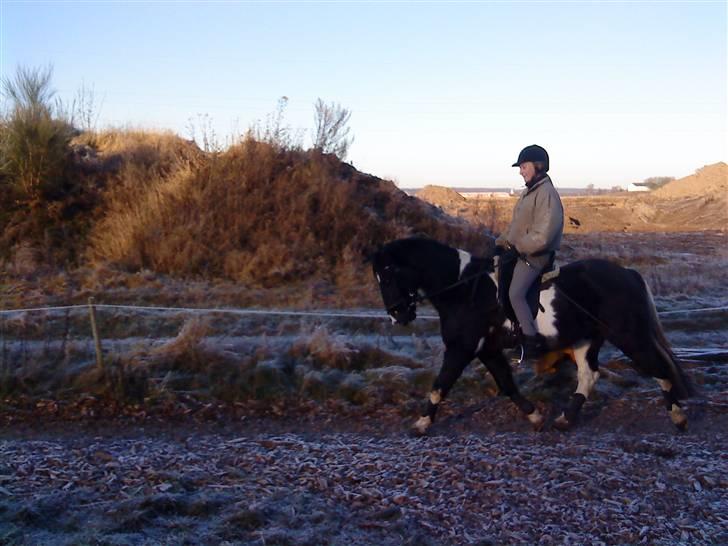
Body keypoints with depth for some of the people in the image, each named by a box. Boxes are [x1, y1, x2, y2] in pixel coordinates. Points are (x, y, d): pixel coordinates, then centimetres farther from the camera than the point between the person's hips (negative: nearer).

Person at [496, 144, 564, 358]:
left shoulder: (547, 193, -20)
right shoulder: (529, 191, 12)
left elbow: (542, 236, -26)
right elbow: (516, 223, 21)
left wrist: (517, 246, -18)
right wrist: (501, 241, 10)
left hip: (534, 255, -11)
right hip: (519, 250, 11)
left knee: (515, 293, -19)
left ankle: (533, 341, -11)